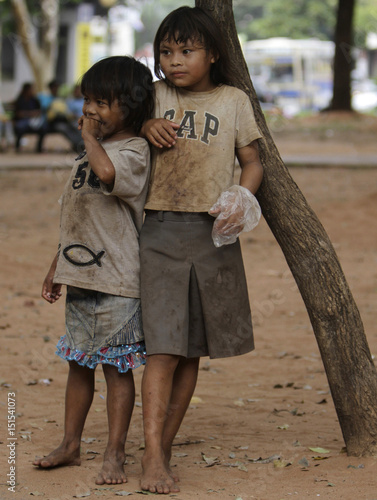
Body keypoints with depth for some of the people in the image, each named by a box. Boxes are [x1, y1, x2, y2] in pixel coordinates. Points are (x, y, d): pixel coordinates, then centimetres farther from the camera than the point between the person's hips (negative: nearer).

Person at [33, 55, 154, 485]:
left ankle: (114, 455, 4)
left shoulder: (133, 151, -12)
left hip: (116, 280, -8)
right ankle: (70, 445, 24)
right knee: (78, 362, 15)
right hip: (79, 277, 8)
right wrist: (57, 267, 23)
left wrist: (90, 137, -19)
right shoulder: (91, 149, 15)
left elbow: (107, 172, -37)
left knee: (116, 366, -2)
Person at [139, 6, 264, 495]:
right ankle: (152, 458, -13)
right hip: (160, 232, -1)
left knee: (193, 349, 6)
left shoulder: (233, 101, 6)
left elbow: (252, 162, 9)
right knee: (164, 345, -11)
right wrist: (146, 126, -1)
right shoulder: (153, 97, 7)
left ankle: (164, 449, 16)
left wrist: (239, 202, -12)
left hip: (213, 234, 1)